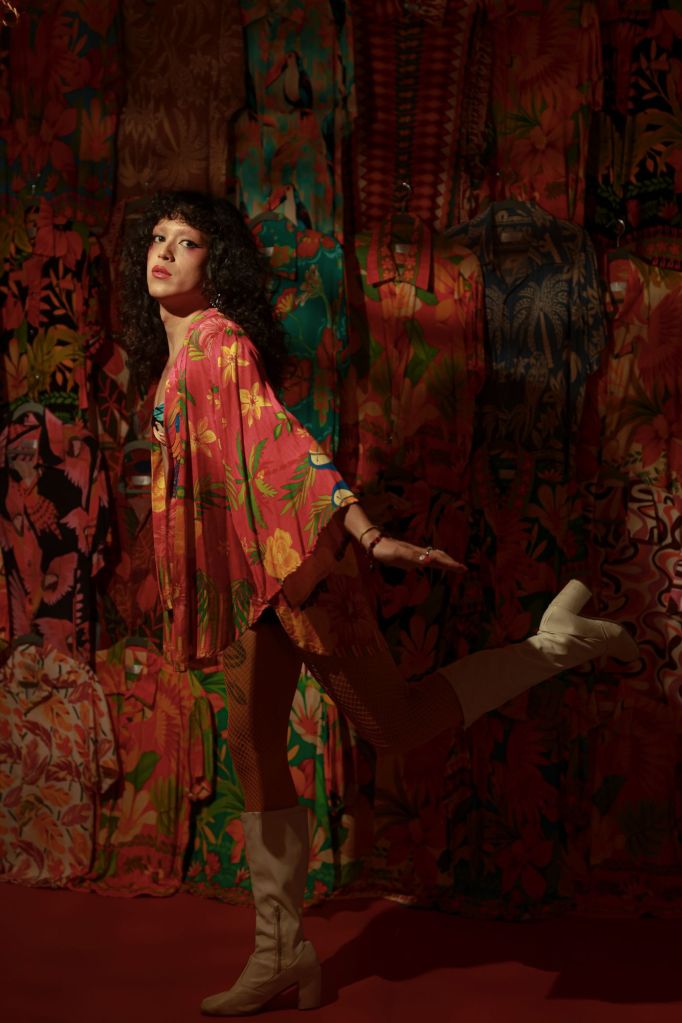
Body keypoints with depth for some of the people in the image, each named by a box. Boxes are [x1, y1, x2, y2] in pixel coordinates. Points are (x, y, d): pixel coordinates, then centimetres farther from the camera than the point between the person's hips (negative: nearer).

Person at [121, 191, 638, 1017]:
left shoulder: (217, 338, -11)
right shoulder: (175, 354, 16)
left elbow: (276, 437, -23)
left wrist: (366, 535, -30)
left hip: (290, 560, -9)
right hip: (245, 575, 9)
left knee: (395, 726, -4)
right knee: (252, 749, 8)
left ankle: (558, 642, 9)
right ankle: (281, 954, 17)